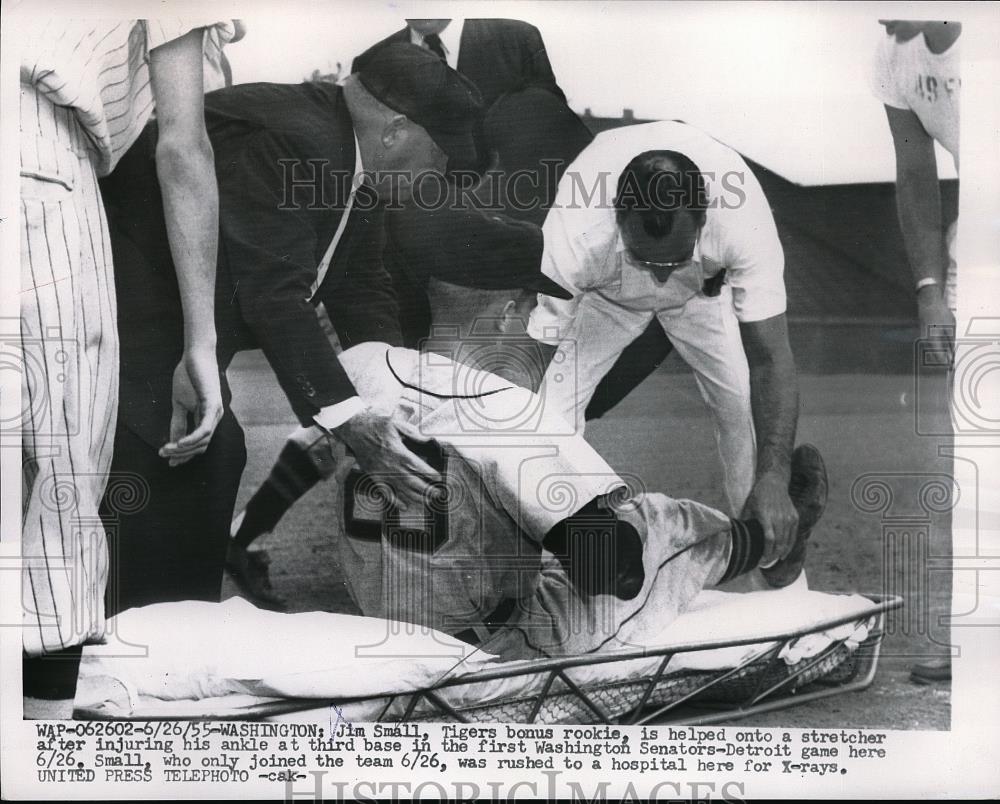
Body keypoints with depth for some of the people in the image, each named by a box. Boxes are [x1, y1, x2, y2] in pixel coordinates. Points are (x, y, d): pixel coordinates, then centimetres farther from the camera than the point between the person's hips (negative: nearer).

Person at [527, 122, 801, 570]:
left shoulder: (741, 214, -42)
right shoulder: (574, 235, -45)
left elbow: (770, 357, -39)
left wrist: (773, 477, -47)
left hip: (703, 287, 1)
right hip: (605, 294, 0)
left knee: (748, 408, -12)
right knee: (553, 409, -16)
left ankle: (764, 551, 8)